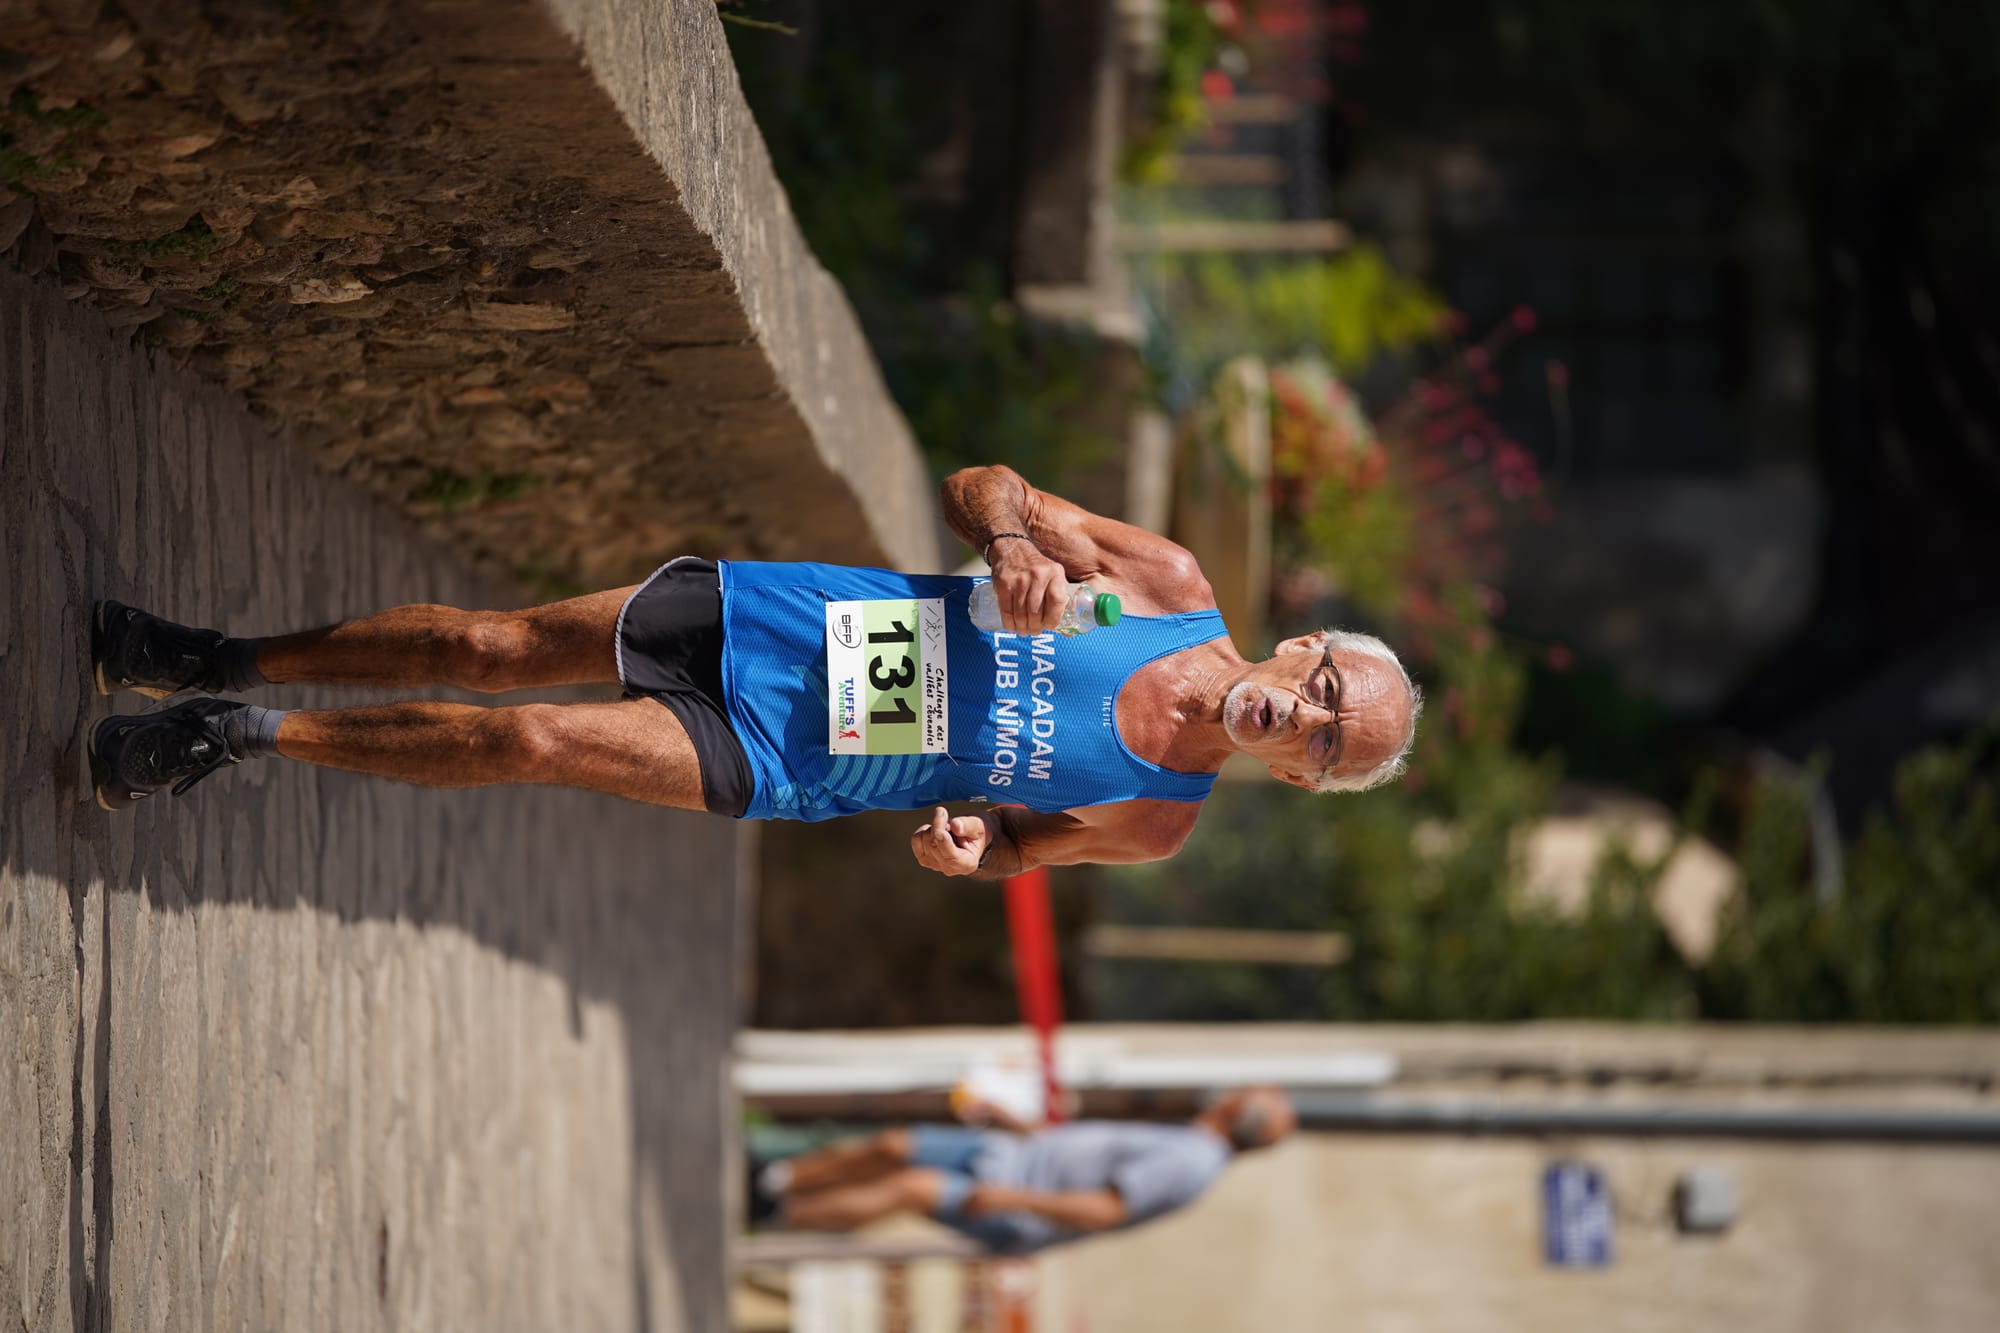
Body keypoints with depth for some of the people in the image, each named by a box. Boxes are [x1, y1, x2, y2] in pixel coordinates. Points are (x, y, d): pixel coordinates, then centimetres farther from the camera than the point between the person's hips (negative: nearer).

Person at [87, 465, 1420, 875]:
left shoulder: (1152, 823, -11)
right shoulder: (1170, 585, -8)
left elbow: (1015, 841, 4)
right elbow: (975, 484, -3)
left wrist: (970, 843, -20)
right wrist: (1014, 539, -26)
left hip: (773, 763, -2)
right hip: (764, 613, 2)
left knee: (530, 742, -15)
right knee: (487, 647, -4)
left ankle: (252, 734, 7)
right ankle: (225, 666, 18)